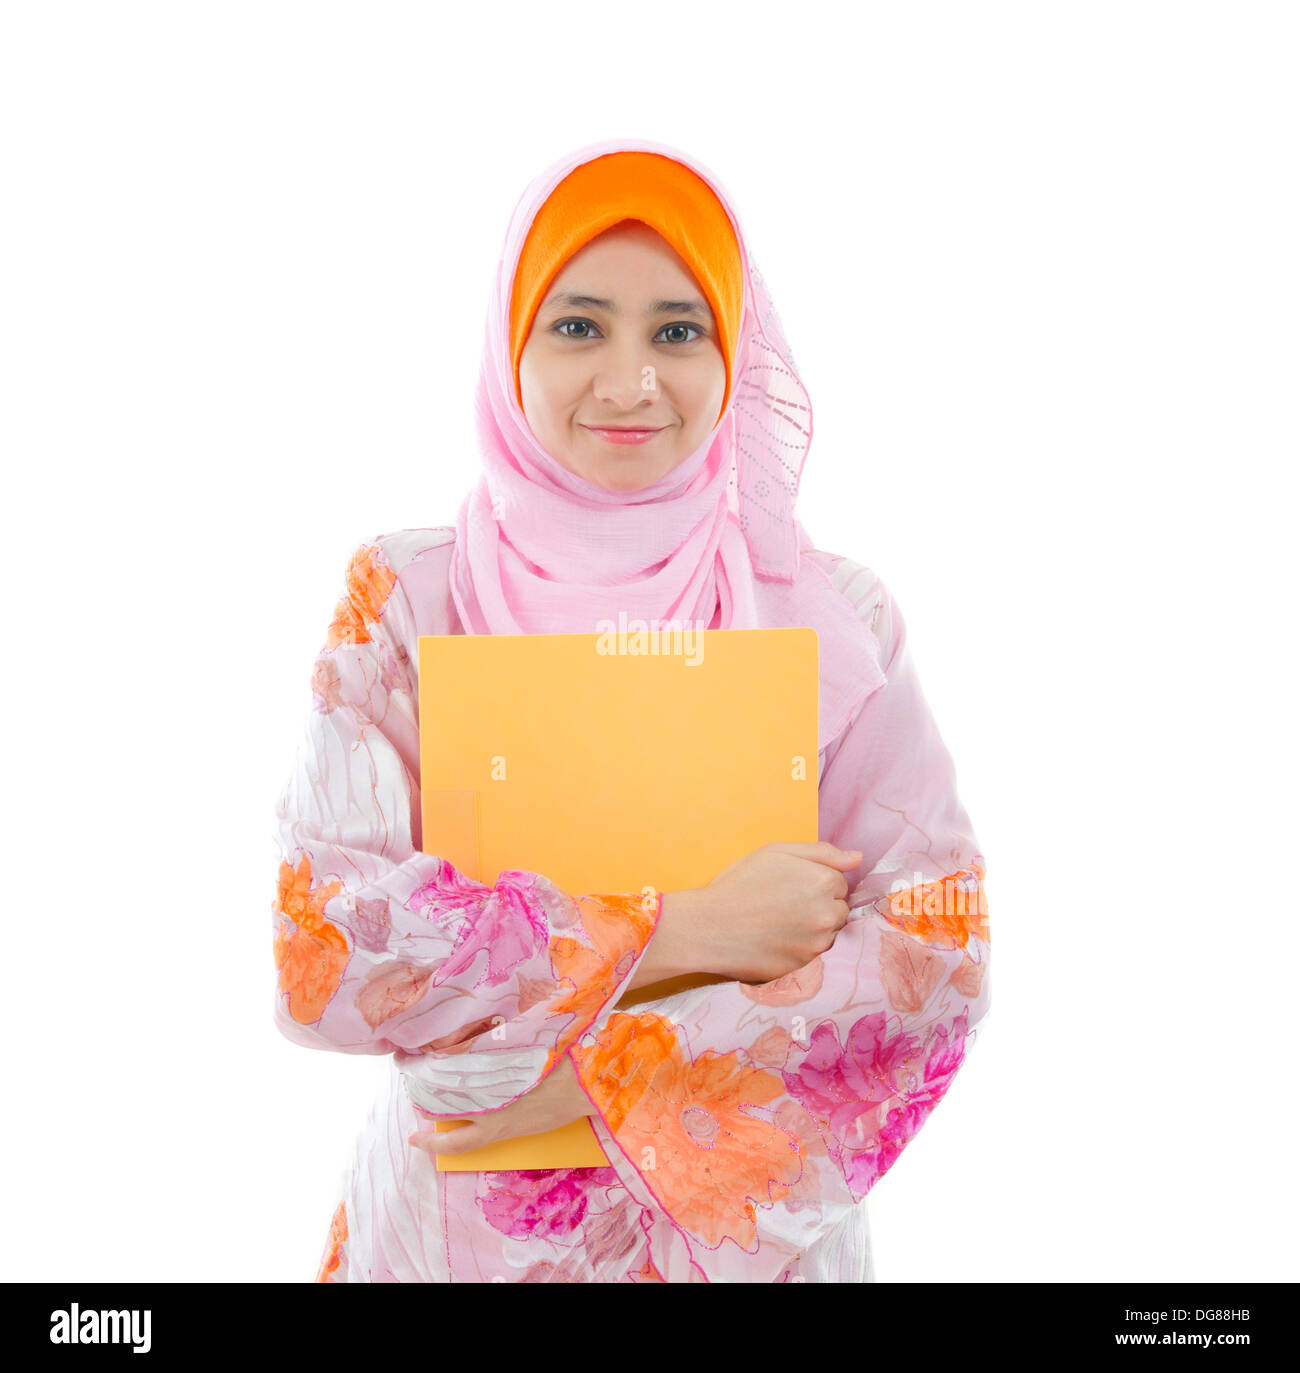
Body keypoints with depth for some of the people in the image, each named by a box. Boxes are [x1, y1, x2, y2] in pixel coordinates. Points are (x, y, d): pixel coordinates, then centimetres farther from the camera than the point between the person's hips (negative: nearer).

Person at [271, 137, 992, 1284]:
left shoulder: (835, 614, -8)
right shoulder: (407, 598, -9)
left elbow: (940, 947, -12)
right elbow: (317, 951, -17)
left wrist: (604, 1076, -19)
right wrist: (678, 928, -21)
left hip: (748, 1220, 1)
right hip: (461, 1218, 0)